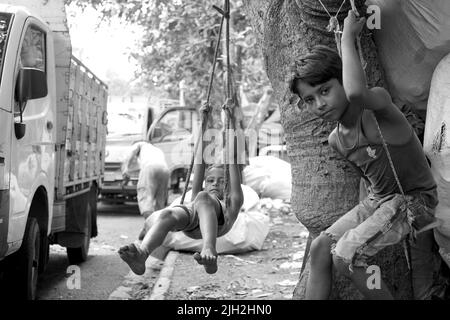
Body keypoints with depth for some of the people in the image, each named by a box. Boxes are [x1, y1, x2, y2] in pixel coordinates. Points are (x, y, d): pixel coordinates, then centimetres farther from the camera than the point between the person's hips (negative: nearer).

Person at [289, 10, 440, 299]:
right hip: (378, 200, 8)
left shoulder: (378, 101, -20)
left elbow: (357, 94, -45)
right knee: (321, 248, -5)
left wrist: (348, 38, -33)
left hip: (414, 200, -8)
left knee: (345, 255, -19)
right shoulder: (336, 140, 3)